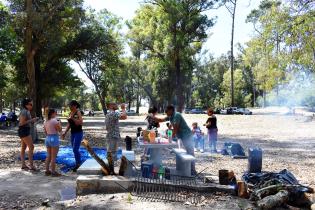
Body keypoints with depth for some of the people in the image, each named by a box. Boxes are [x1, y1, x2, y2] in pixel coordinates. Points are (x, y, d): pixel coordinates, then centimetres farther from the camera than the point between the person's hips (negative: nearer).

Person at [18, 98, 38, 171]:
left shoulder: (27, 111, 13)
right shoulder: (24, 111, -17)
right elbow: (22, 123, -22)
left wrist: (33, 120, 6)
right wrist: (31, 120, -18)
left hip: (25, 130, 10)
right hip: (24, 130, -10)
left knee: (23, 148, 11)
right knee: (31, 147, -10)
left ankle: (23, 165, 16)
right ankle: (31, 165, -8)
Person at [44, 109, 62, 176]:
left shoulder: (46, 121, 8)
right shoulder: (55, 121, -15)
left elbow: (45, 131, 13)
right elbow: (60, 130, -9)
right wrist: (59, 123, 6)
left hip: (47, 138, 8)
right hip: (54, 139, -8)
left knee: (48, 156, 16)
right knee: (53, 157, -2)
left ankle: (47, 171, 20)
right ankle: (53, 172, 3)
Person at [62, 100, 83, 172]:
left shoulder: (78, 112, -11)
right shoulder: (70, 113, 11)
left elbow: (81, 122, -23)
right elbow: (69, 124, 15)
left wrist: (72, 118, -27)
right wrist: (65, 132, 8)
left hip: (78, 133, -8)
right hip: (72, 133, 8)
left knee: (75, 149, -12)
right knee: (74, 150, 10)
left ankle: (78, 163, 6)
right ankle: (77, 165, 18)